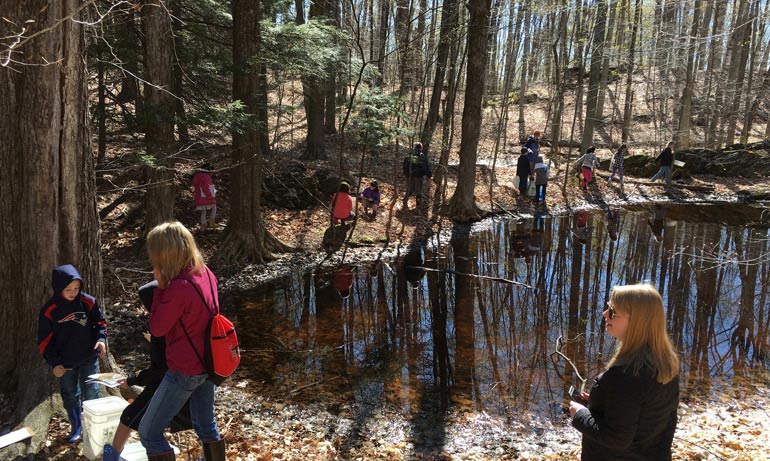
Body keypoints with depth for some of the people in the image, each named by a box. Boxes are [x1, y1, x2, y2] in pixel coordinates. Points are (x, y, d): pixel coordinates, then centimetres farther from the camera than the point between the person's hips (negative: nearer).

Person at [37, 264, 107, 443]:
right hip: (65, 362, 1)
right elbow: (45, 340, -5)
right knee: (70, 395, 14)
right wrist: (54, 363, -9)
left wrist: (101, 338, -16)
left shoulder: (88, 302, -11)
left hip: (89, 358, -1)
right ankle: (76, 427, 31)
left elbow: (100, 322, 3)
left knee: (91, 393, 3)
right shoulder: (49, 310, -11)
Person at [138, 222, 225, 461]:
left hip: (184, 372, -8)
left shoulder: (178, 288, -29)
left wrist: (160, 286, -13)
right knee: (206, 424, 25)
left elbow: (156, 328, -15)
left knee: (148, 433, 6)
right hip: (207, 365, 9)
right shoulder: (206, 274, -3)